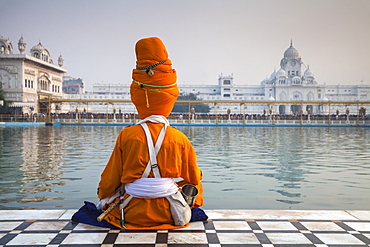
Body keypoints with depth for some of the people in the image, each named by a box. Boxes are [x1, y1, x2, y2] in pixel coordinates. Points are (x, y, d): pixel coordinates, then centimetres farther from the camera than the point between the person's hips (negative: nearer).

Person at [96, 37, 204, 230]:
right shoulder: (180, 139, -8)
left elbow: (110, 179, 1)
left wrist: (103, 198, 24)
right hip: (170, 215, 1)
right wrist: (196, 204, 26)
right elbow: (193, 179, 4)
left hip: (133, 216, 0)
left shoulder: (127, 136, -10)